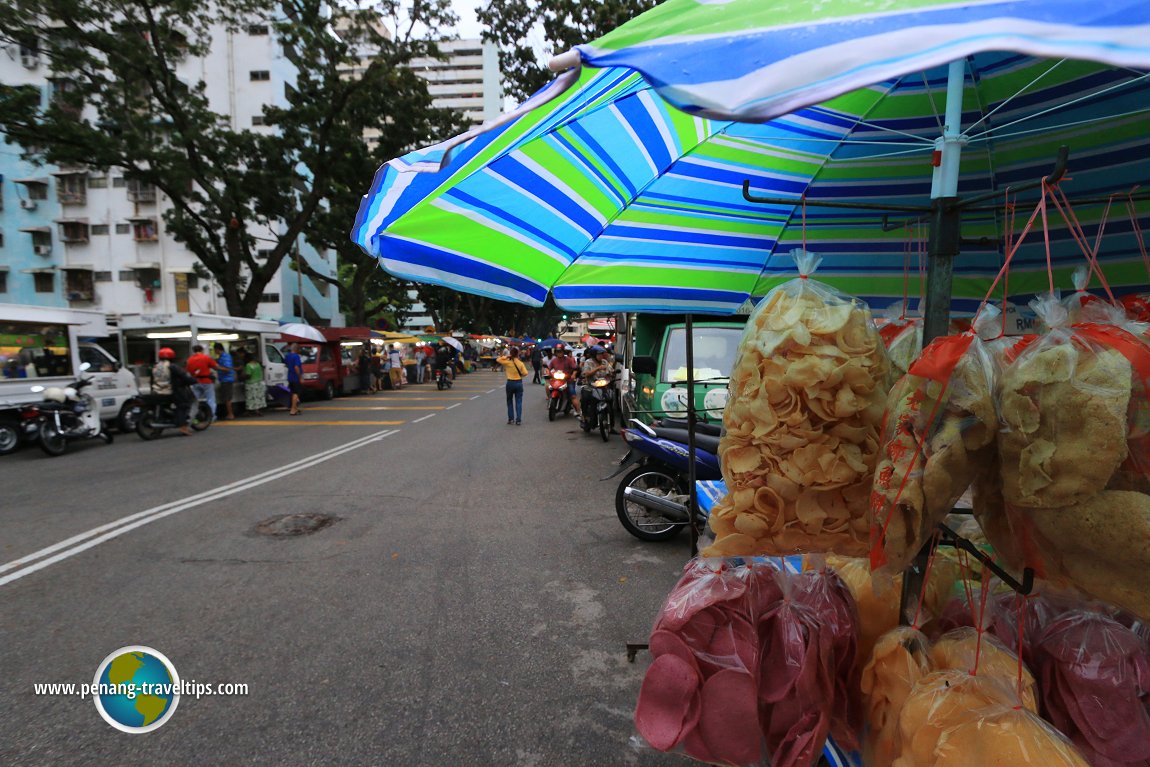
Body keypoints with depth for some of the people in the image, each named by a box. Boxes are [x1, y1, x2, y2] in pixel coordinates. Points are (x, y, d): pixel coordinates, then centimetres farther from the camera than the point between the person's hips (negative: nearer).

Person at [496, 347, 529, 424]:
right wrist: (520, 375, 8)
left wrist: (506, 356, -1)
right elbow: (525, 373, -11)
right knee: (518, 402, 5)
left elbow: (498, 360, 0)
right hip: (519, 383, 1)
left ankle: (511, 419, 14)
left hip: (510, 383, -1)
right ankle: (518, 420, 2)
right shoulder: (521, 363, -6)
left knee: (510, 401, 14)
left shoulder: (507, 362, -9)